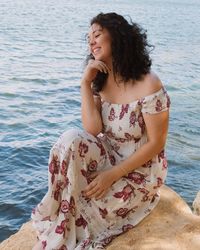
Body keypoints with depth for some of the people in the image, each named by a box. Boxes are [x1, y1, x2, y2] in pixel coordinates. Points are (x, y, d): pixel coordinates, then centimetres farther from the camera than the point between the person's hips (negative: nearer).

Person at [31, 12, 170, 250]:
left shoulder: (148, 85, -20)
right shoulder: (100, 82, -1)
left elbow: (156, 144, -18)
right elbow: (93, 131, -13)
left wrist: (113, 175, -22)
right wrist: (85, 83, -17)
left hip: (140, 172, -5)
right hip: (109, 158, 5)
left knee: (80, 205, -21)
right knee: (72, 140, -24)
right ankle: (57, 224, -12)